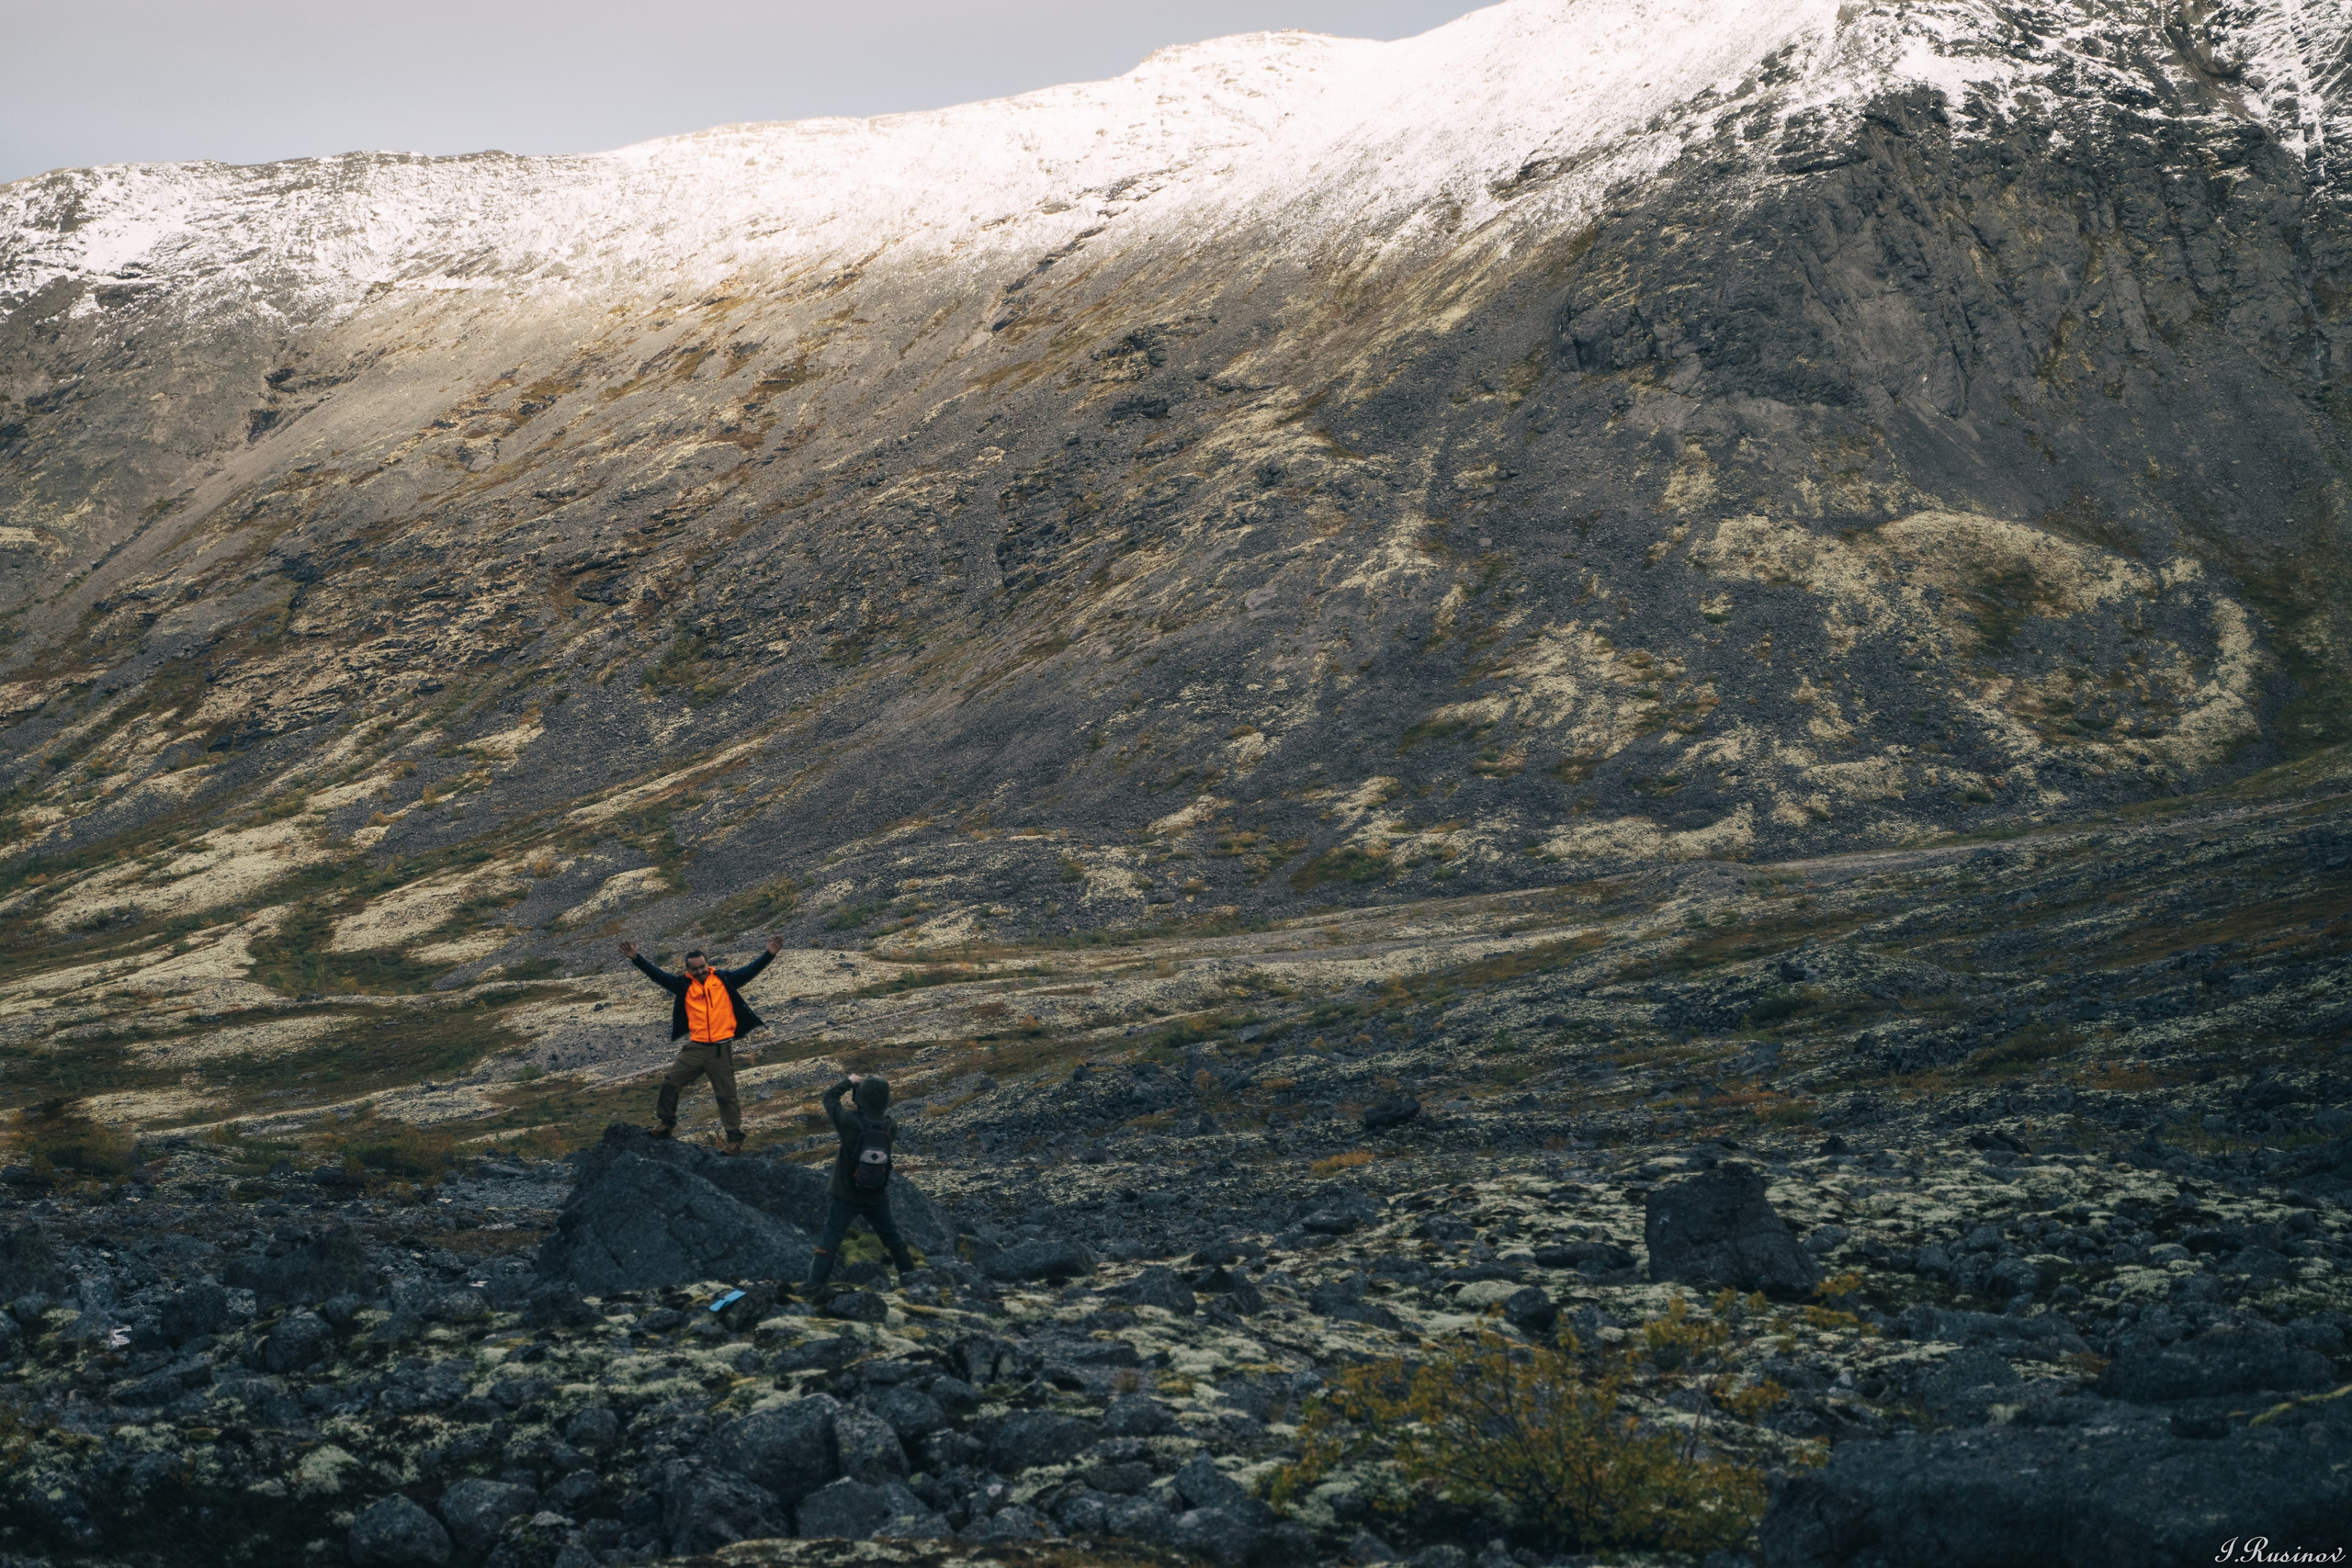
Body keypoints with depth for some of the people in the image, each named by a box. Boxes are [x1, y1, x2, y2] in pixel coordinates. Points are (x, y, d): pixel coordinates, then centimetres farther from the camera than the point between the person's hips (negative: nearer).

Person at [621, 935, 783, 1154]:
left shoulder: (724, 979, 4)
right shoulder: (684, 985, 7)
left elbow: (749, 971, 0)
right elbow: (657, 975, 3)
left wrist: (770, 955, -11)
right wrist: (635, 959, -5)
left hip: (721, 1049, -3)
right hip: (695, 1047, 3)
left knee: (726, 1095, 2)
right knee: (670, 1082, 3)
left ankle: (735, 1140, 9)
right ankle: (666, 1124, 23)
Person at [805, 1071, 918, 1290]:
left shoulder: (850, 1122, -22)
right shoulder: (891, 1126, -13)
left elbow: (829, 1097, -6)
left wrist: (849, 1081, 8)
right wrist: (878, 1086, 10)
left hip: (846, 1197, -3)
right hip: (877, 1198, 3)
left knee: (830, 1242, 4)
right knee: (893, 1237, 23)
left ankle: (815, 1286, 3)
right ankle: (908, 1274, 35)